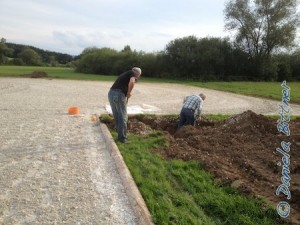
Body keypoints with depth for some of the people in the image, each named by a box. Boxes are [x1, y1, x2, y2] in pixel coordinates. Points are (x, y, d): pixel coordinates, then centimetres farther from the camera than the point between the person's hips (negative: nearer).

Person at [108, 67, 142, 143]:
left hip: (111, 93, 8)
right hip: (119, 95, -8)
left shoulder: (124, 74, 31)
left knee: (117, 116, 17)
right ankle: (122, 137, 9)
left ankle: (120, 135, 26)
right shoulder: (133, 73, 6)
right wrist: (129, 92, -4)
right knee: (123, 117, 3)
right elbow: (132, 82, -18)